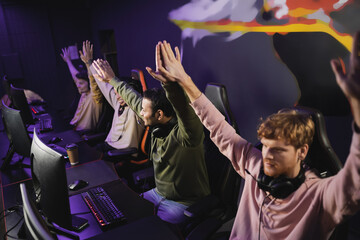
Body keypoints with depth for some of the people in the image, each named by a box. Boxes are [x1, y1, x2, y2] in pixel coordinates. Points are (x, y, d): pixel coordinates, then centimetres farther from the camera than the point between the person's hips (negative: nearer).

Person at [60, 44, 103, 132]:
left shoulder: (94, 96, -11)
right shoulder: (84, 93, 12)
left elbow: (93, 81, -33)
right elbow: (75, 75, 26)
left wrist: (88, 63, -46)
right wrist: (68, 60, 40)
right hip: (75, 129, 9)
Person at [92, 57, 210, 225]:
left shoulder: (183, 133, -27)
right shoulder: (158, 125, -4)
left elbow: (184, 109, -51)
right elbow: (134, 99, 10)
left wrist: (169, 82, -68)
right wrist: (112, 79, 21)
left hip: (182, 205, -7)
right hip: (158, 193, 8)